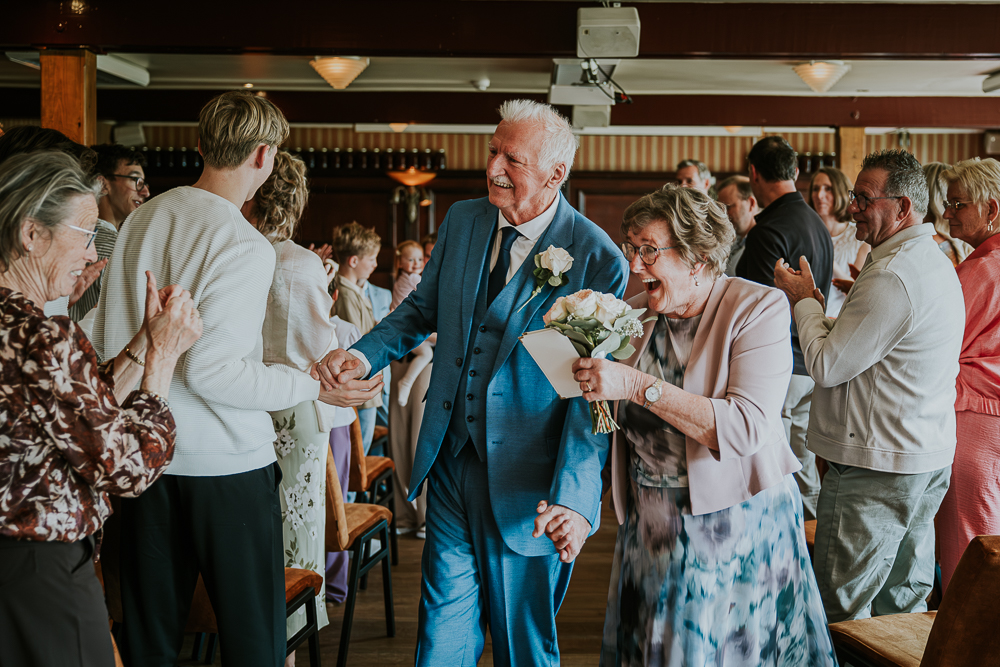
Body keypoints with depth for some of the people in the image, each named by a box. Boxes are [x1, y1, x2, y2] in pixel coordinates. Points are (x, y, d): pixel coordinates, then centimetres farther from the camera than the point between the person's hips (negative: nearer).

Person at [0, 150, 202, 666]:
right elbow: (130, 468, -17)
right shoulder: (41, 339, -25)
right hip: (42, 577, -9)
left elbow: (89, 412, 8)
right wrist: (164, 353, -10)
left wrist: (146, 339, 3)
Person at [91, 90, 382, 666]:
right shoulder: (245, 246, -15)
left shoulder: (141, 220, 7)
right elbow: (211, 372, -20)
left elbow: (108, 345, 11)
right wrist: (314, 386, -12)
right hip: (227, 466, -7)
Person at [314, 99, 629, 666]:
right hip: (449, 464, 5)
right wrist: (365, 354, -3)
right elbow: (423, 309, 16)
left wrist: (574, 498, -24)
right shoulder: (462, 221, 3)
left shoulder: (598, 260, -14)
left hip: (523, 484, -4)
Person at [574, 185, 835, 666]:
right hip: (649, 524, 5)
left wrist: (639, 386, -29)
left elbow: (746, 427, -26)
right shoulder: (637, 314, 3)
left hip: (733, 521, -5)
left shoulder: (758, 308, -13)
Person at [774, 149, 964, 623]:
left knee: (840, 614, -3)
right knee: (903, 606, 17)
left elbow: (827, 366, -17)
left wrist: (804, 300, -3)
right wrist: (814, 301, 10)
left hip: (876, 469, -10)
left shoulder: (891, 277, -20)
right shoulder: (935, 263, 14)